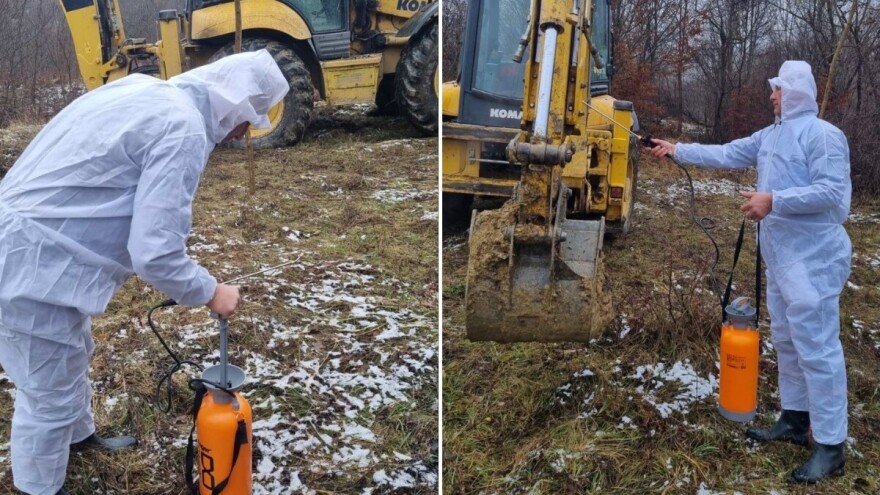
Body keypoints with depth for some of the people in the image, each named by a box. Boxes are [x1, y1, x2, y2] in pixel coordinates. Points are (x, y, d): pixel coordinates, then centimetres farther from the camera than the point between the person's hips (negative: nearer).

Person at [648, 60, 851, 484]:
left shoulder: (822, 135, -15)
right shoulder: (770, 135, 14)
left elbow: (832, 191, -23)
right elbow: (726, 155, 20)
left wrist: (774, 201, -26)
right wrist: (677, 151, 20)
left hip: (812, 260, -10)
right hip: (781, 256, 10)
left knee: (816, 346, -8)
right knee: (787, 340, 17)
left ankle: (830, 445, 0)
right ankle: (794, 419, 30)